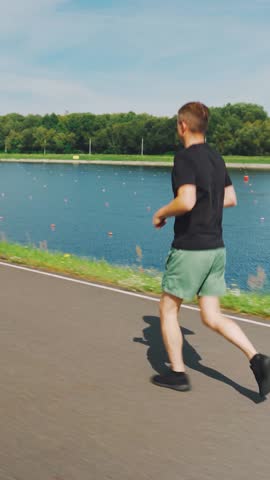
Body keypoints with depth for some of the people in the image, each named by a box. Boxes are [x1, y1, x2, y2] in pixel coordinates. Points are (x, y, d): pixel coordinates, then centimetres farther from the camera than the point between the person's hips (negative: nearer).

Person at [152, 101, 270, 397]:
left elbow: (186, 201, -28)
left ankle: (177, 373, 18)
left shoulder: (185, 157, -14)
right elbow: (230, 199, 19)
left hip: (190, 248, -7)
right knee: (212, 317, 11)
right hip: (216, 248, 8)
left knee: (168, 309, 11)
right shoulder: (216, 158, 11)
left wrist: (161, 213, -10)